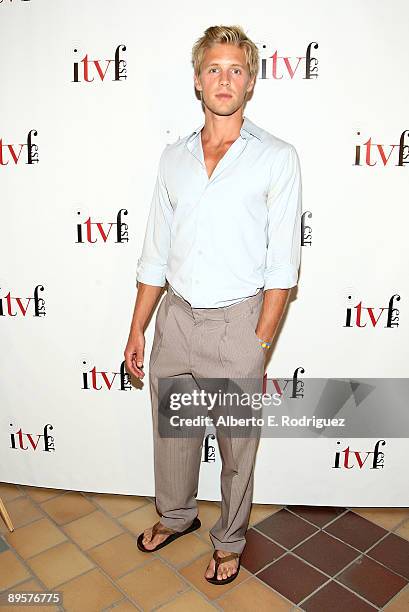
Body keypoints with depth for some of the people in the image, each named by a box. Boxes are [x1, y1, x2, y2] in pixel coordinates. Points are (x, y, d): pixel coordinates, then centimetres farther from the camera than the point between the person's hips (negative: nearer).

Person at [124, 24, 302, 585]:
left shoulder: (277, 157, -4)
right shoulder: (174, 156, 8)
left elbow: (282, 264, -7)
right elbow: (156, 252, 10)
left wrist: (261, 343, -11)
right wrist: (137, 328, 9)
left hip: (237, 321, -4)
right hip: (175, 317, 4)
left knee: (237, 445, 13)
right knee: (171, 432, 20)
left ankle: (230, 540, 40)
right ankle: (176, 516, 48)